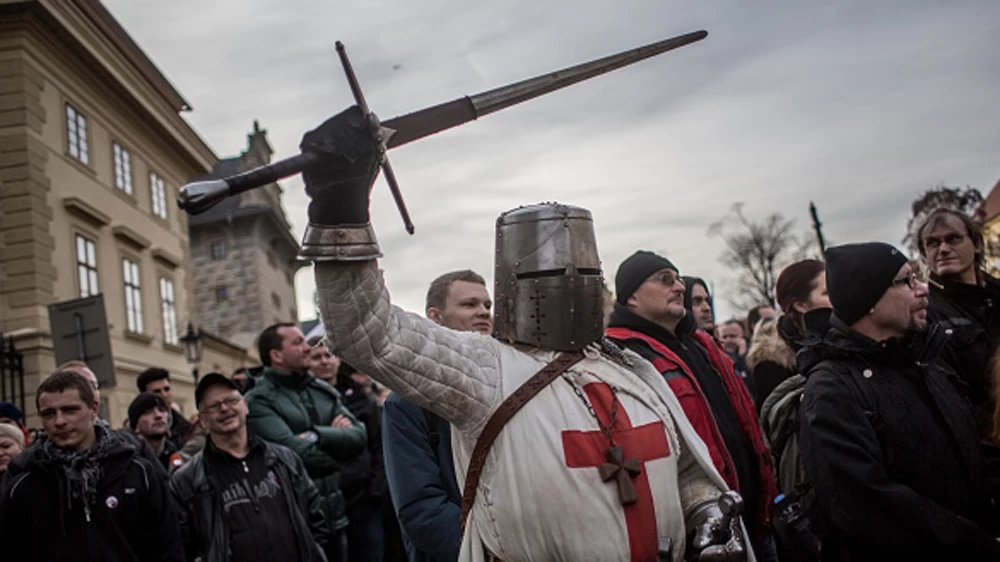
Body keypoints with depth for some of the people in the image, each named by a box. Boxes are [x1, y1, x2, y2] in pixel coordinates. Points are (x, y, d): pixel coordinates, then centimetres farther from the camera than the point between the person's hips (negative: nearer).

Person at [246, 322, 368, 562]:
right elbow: (294, 452, -21)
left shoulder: (323, 391, 10)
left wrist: (318, 436, -17)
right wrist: (337, 441, -4)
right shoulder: (259, 400, -10)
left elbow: (359, 436, 0)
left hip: (333, 515, 6)